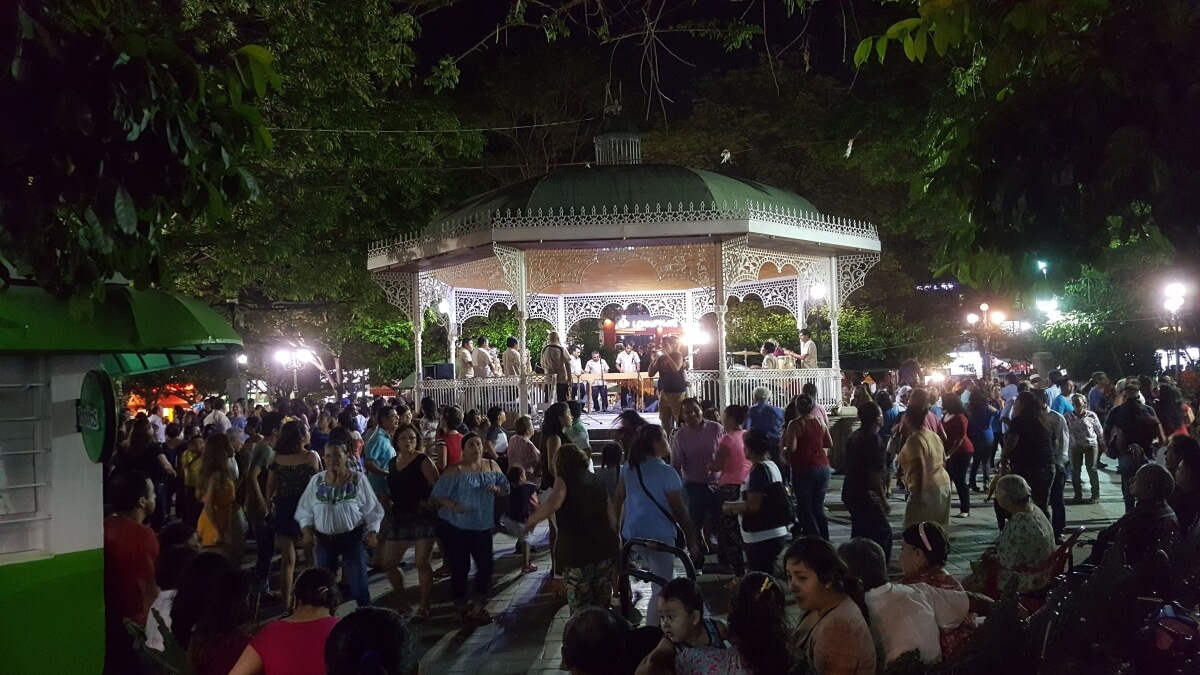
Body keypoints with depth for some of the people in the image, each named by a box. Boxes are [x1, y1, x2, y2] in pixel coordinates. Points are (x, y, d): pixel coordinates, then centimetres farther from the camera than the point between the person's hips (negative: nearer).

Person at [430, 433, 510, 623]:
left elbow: (506, 489, 9)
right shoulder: (455, 471, -10)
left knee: (485, 565, 5)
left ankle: (477, 607, 22)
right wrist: (453, 506, -28)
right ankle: (461, 608, 20)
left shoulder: (492, 466, 4)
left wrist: (497, 488, -13)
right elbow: (437, 496, -11)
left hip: (483, 525, 4)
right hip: (455, 526, -4)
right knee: (460, 568, 3)